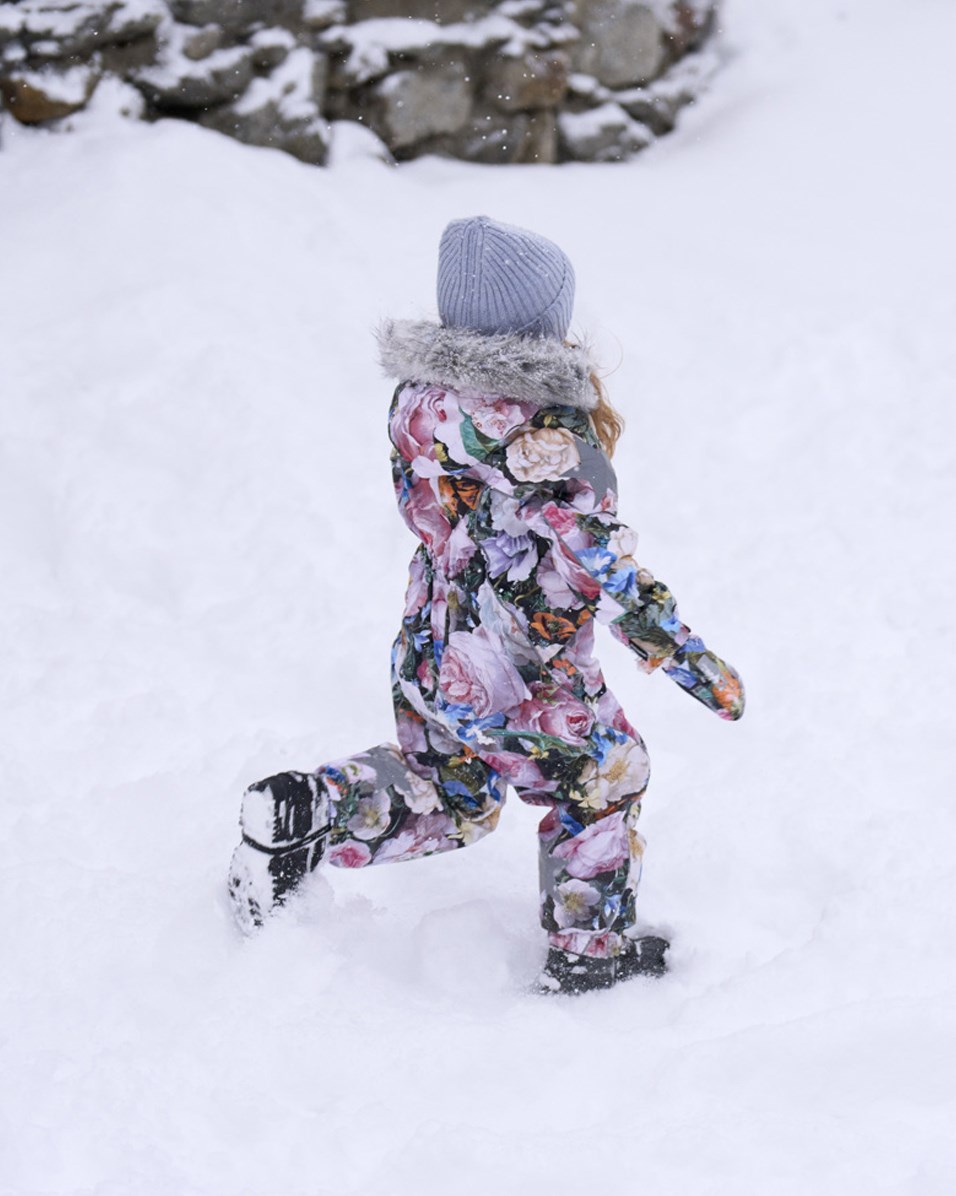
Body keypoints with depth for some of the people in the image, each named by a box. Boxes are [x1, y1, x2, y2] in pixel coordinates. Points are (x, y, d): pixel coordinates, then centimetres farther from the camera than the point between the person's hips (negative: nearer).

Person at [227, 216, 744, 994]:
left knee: (446, 797, 27)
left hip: (428, 660, 6)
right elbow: (607, 571, -23)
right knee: (602, 785, 20)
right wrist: (691, 660, -15)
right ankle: (588, 952, 31)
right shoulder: (551, 431, -26)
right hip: (528, 683, -6)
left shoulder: (419, 396, -5)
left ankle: (306, 813, 9)